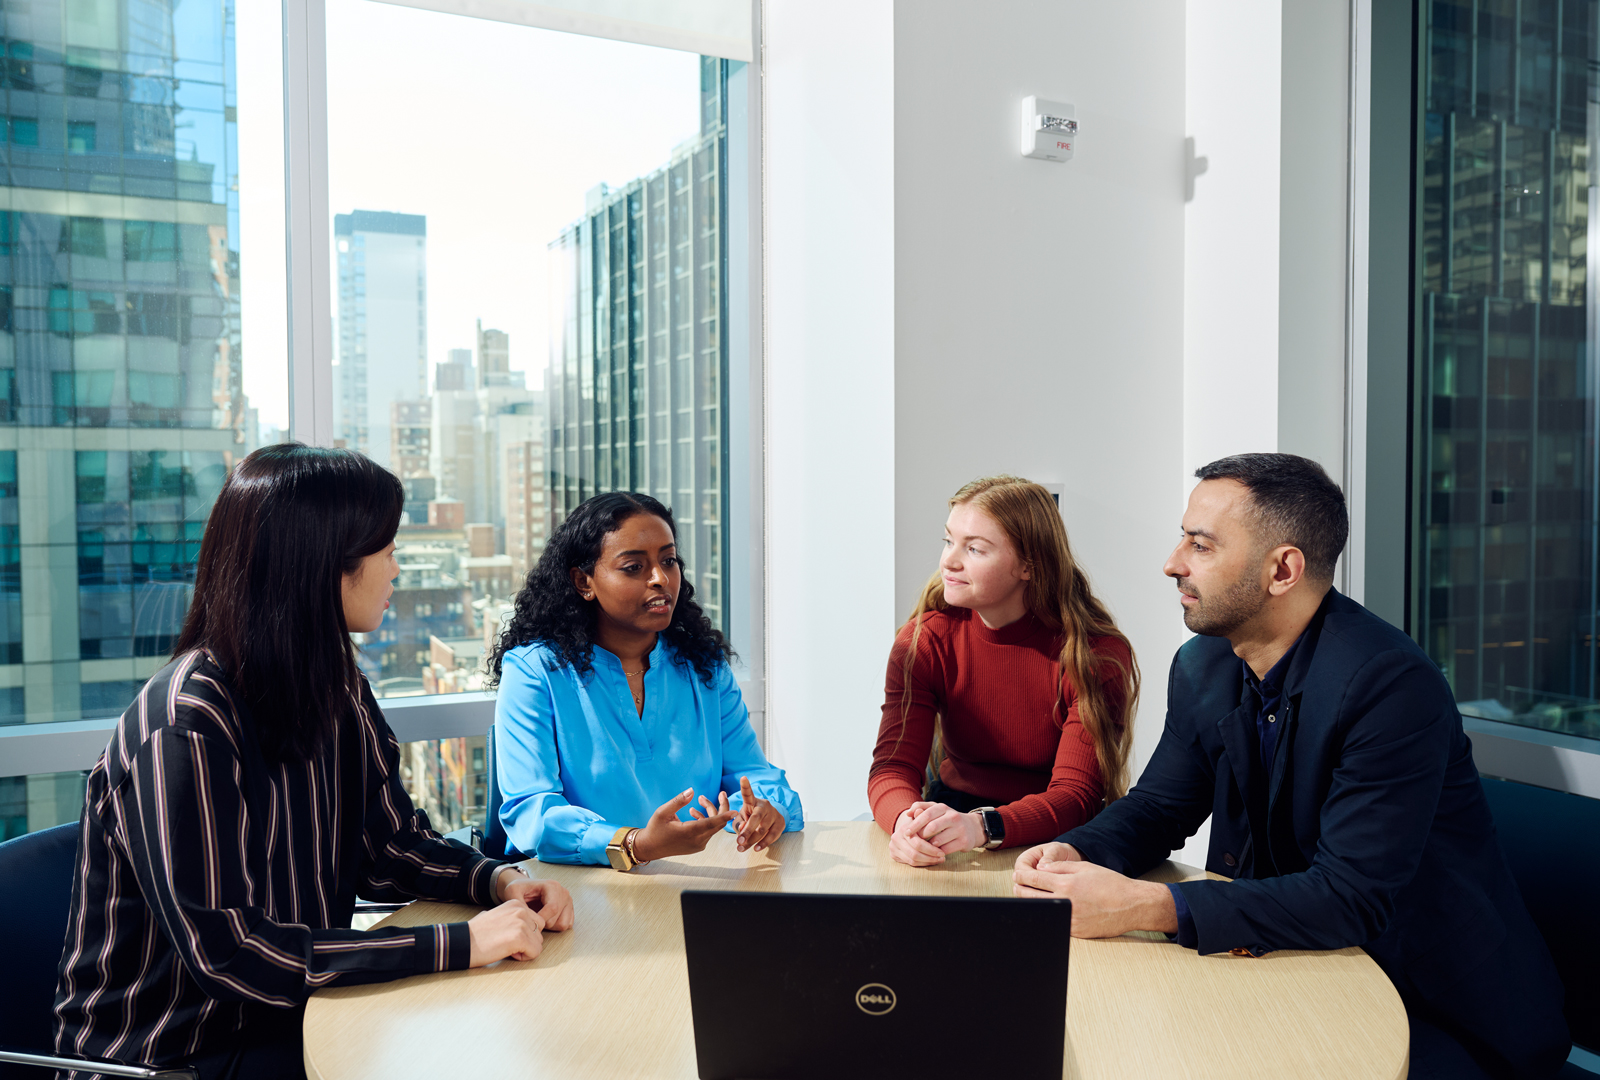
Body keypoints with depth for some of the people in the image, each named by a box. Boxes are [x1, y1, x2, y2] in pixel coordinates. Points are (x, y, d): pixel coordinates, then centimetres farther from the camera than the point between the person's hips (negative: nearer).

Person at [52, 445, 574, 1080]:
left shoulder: (338, 693, 3)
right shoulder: (186, 726, -23)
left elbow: (391, 844, 11)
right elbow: (227, 953, -27)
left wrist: (498, 880, -9)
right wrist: (459, 944, -29)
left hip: (297, 1013, 7)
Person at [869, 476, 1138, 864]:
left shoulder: (1096, 654, -14)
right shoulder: (925, 640, -6)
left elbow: (1076, 793, -20)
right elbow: (893, 766, -13)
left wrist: (982, 826, -39)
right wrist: (906, 822, -37)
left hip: (1056, 839, -2)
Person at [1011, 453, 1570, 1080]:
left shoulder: (1391, 683, -26)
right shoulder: (1201, 668, -1)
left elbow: (1353, 898, -29)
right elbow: (1157, 806, 6)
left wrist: (1143, 906, -34)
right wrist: (1075, 854, -17)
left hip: (1441, 1013, -6)